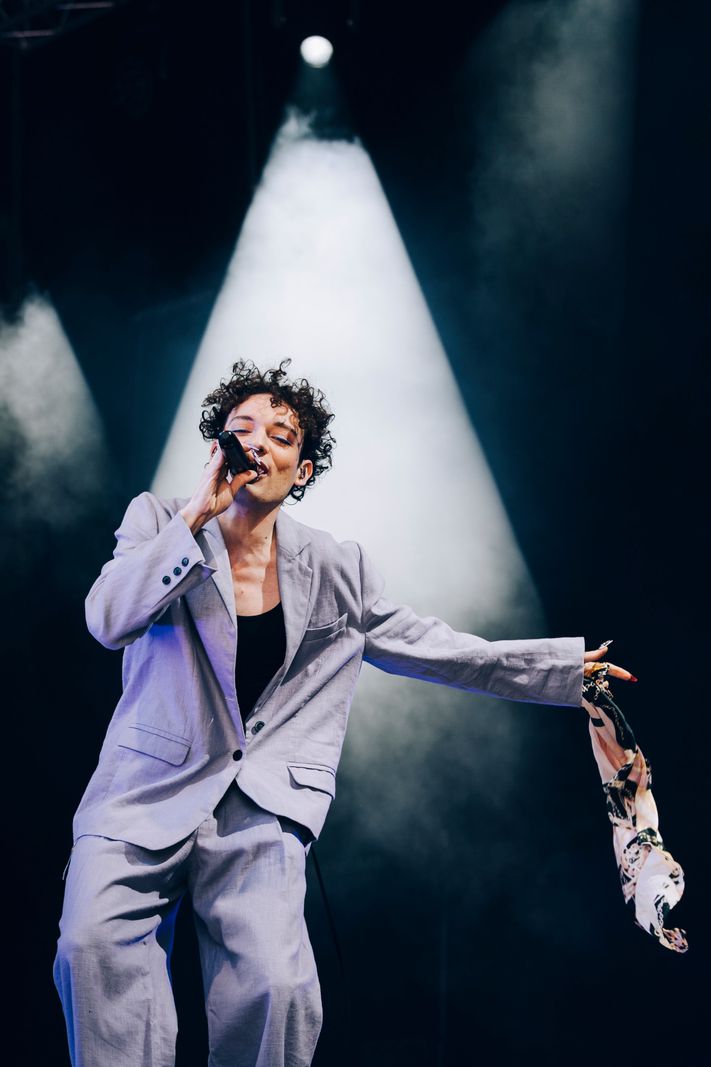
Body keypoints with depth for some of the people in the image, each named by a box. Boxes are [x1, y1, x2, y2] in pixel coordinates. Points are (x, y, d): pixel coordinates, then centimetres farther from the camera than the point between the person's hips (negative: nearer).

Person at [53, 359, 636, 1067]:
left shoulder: (336, 572, 10)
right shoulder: (160, 524, 7)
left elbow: (433, 649, 18)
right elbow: (108, 622, -9)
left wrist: (570, 666, 17)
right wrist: (200, 513, -14)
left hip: (260, 810, 0)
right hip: (144, 791, 0)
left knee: (270, 977, -26)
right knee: (94, 943, -27)